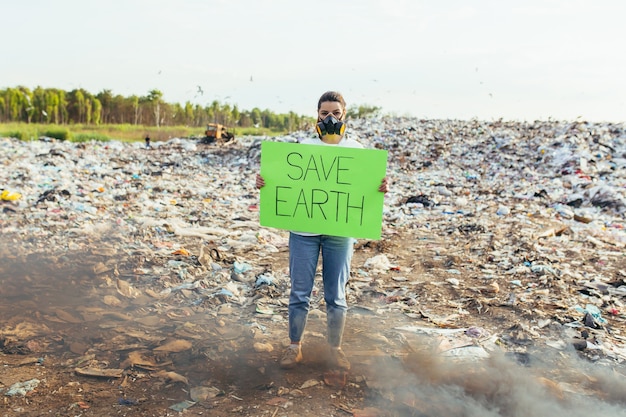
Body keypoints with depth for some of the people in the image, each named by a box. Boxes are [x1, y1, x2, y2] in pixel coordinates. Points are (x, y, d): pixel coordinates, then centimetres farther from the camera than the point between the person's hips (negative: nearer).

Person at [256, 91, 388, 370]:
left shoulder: (356, 149, 4)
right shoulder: (303, 147, 5)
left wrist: (382, 189, -19)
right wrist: (263, 183, -14)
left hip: (339, 232, 0)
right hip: (303, 230, 0)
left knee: (336, 295, 9)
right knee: (299, 292, 7)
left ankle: (335, 348, 27)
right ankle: (294, 347, 24)